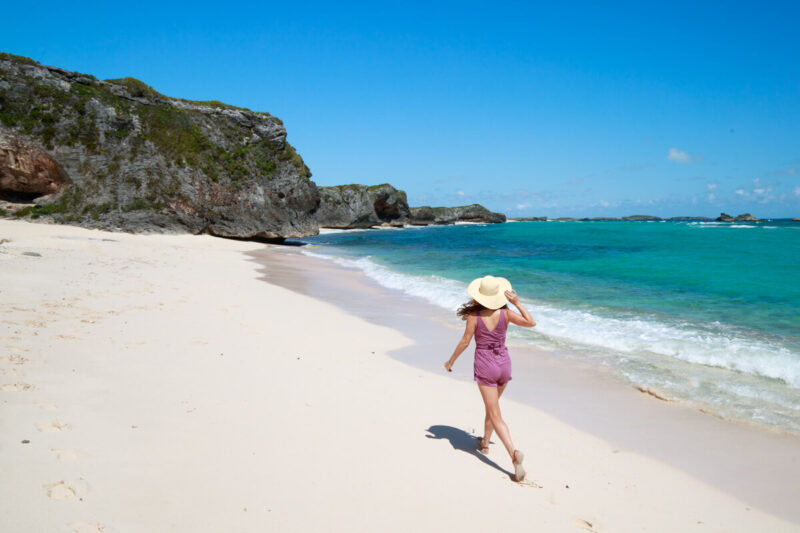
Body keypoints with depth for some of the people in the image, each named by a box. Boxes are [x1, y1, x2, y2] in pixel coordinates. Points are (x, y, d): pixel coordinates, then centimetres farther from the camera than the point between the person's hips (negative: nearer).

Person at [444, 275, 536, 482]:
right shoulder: (505, 313, -6)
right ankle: (485, 443, 43)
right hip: (504, 365, 4)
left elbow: (465, 342, -7)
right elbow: (531, 323, -1)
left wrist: (451, 361, 7)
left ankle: (514, 453, -20)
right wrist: (517, 303, -4)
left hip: (485, 366, -4)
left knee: (496, 416, -2)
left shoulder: (474, 315, -12)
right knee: (492, 405, 26)